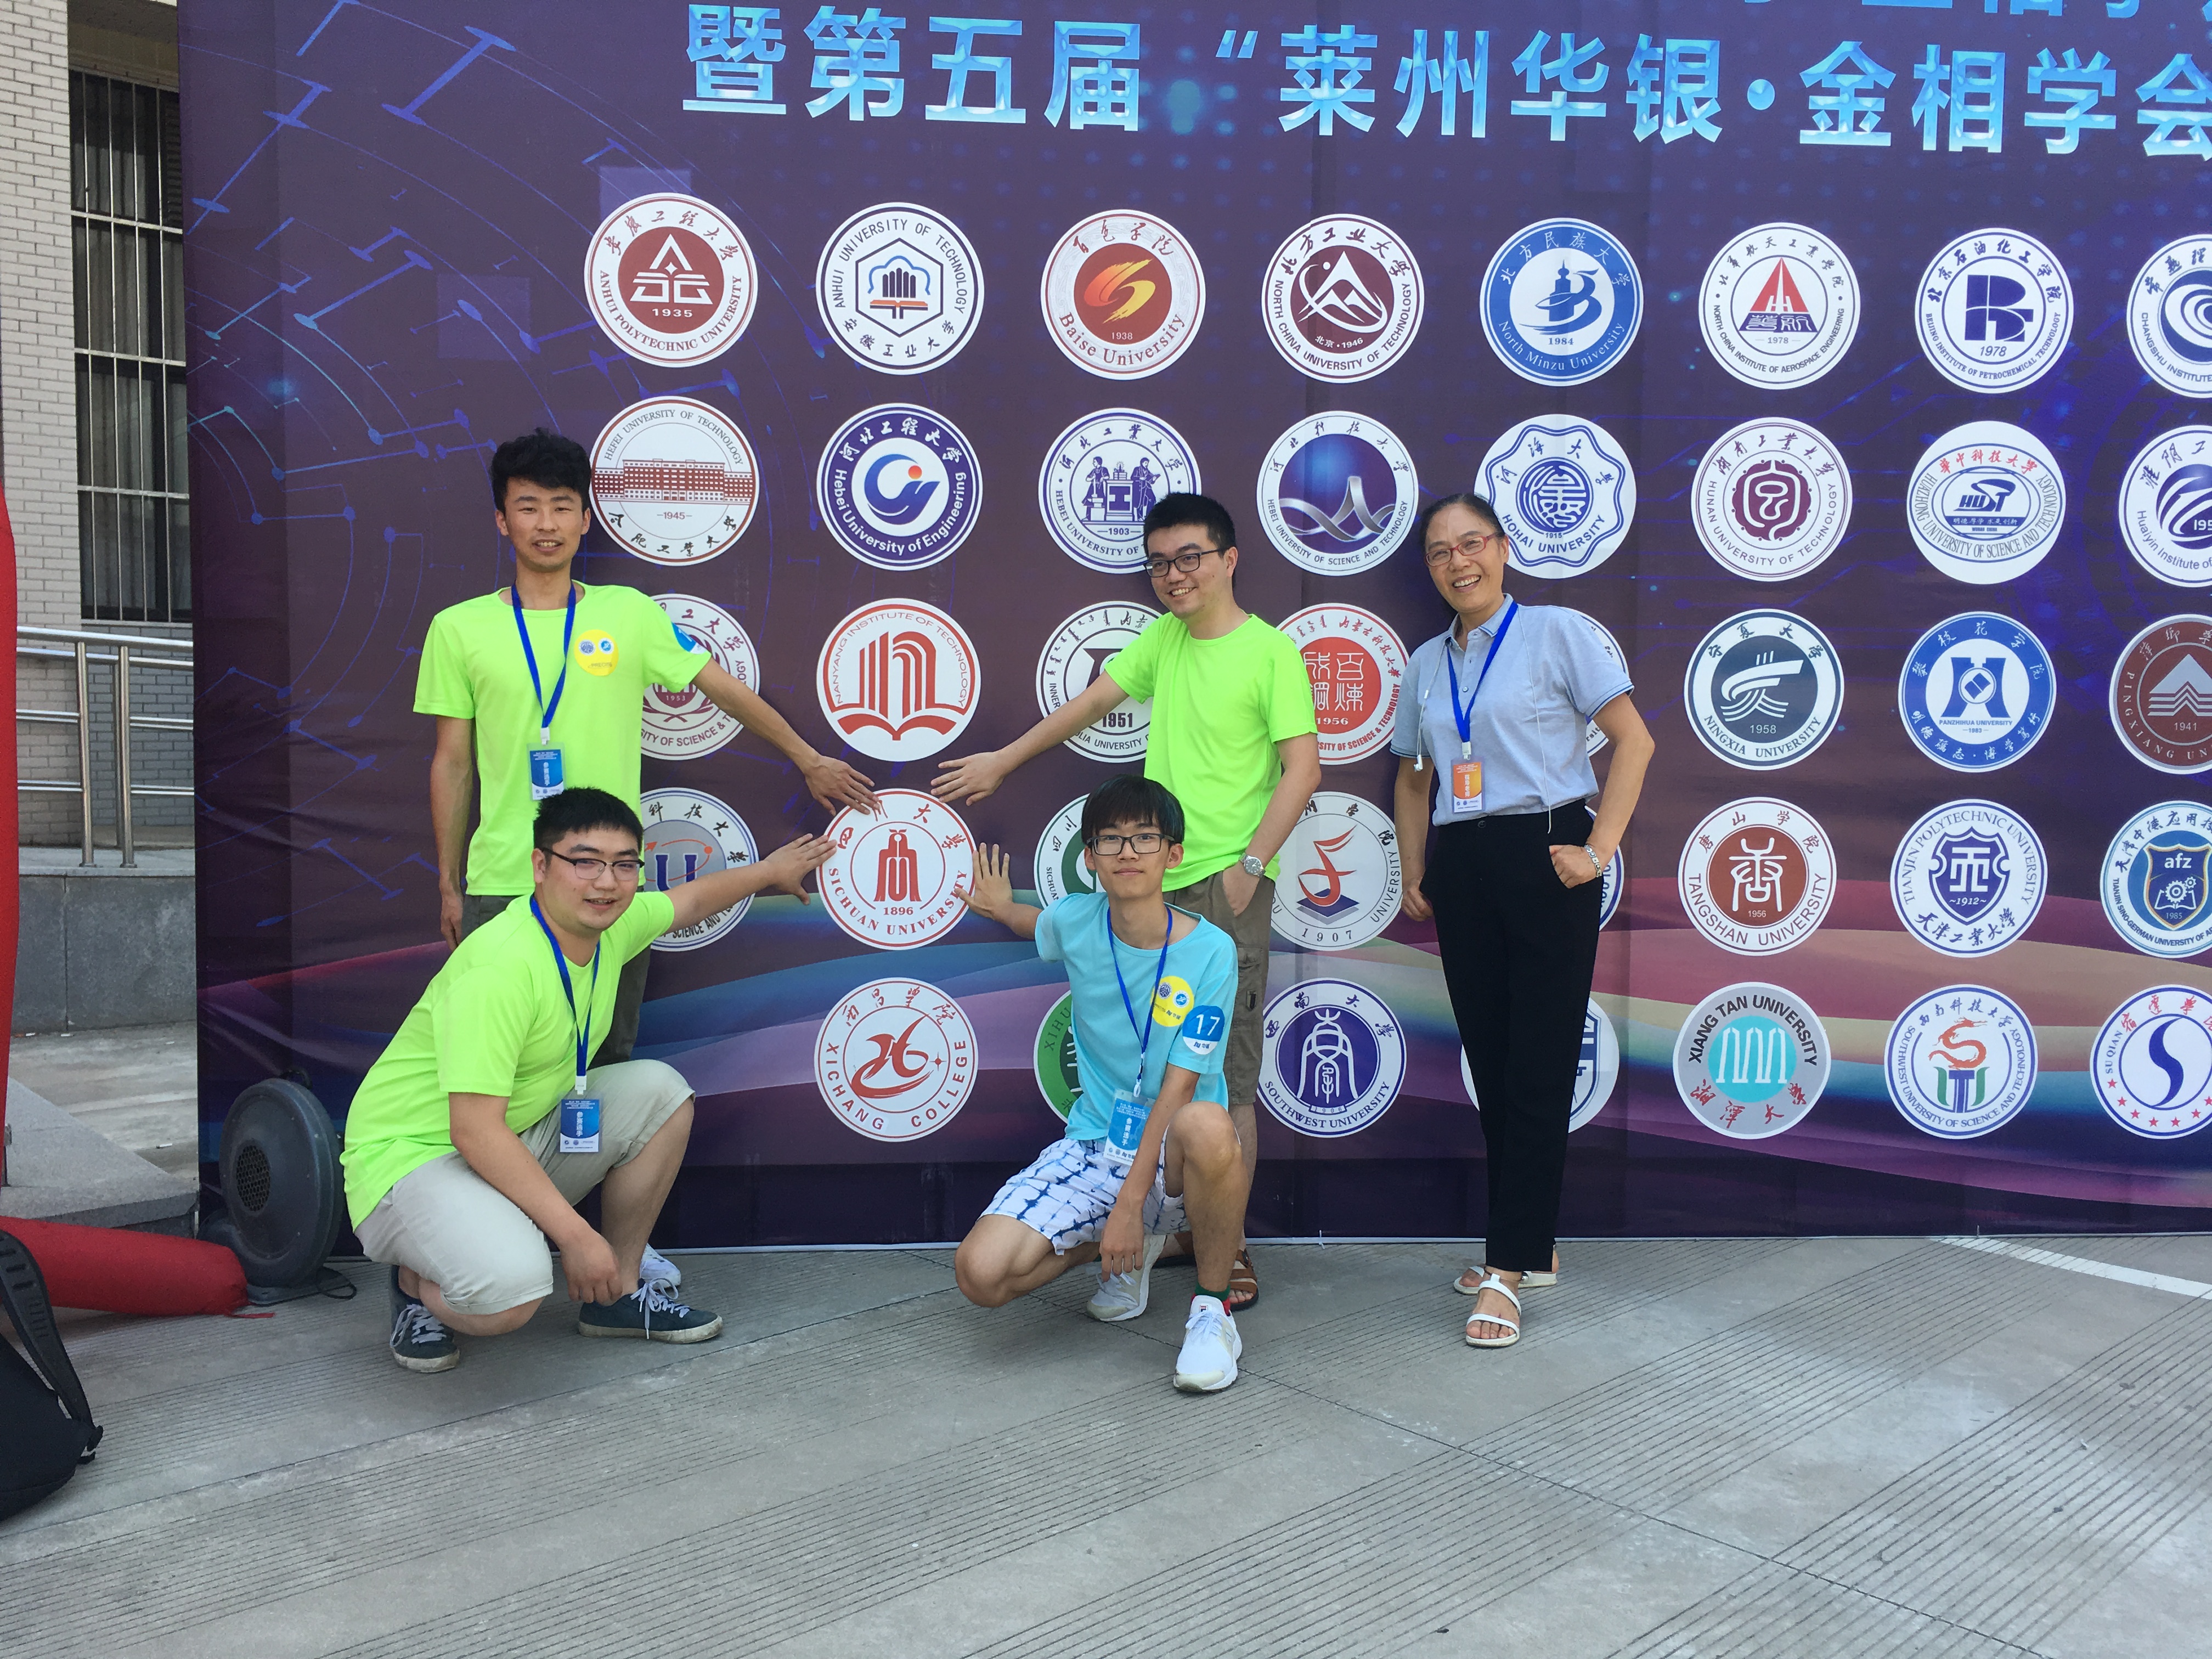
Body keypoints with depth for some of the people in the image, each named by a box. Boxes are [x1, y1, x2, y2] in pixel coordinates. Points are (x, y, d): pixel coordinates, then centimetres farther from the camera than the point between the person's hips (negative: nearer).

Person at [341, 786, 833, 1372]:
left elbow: (692, 898, 20)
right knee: (512, 1282, -35)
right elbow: (476, 1133, -32)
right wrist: (577, 1236, -30)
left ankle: (617, 1293, 12)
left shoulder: (608, 925, -4)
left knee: (659, 1091, 0)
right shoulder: (502, 967, -30)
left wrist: (770, 871, 33)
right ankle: (417, 1287, 3)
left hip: (519, 1142, 9)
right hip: (409, 1160, -9)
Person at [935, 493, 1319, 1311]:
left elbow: (1303, 766, -11)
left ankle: (1231, 1253, 4)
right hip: (1156, 880, 7)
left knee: (1226, 1074, -4)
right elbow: (1090, 703, 20)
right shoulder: (1164, 637, 13)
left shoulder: (1270, 651, -6)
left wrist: (1252, 863, -17)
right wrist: (1002, 761, 24)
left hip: (1226, 884, -7)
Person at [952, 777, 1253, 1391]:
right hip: (1093, 1145, 4)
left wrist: (1130, 1202, -23)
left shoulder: (1210, 951, -14)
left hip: (1171, 1157, -4)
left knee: (1207, 1127, -42)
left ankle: (1212, 1306, -12)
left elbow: (1179, 1089, -18)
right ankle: (1132, 1251, 15)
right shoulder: (1073, 922, -3)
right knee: (981, 1274, -18)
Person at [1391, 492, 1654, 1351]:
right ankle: (1533, 1246, 22)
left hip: (1543, 857, -5)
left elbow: (1633, 740, -3)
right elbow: (1414, 776, 23)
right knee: (1489, 1061, 8)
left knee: (1539, 1066, -5)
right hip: (1462, 868, 6)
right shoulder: (1426, 663, 14)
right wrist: (1413, 874, 15)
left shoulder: (1557, 631, -1)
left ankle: (1509, 1265, -1)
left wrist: (1599, 848, -10)